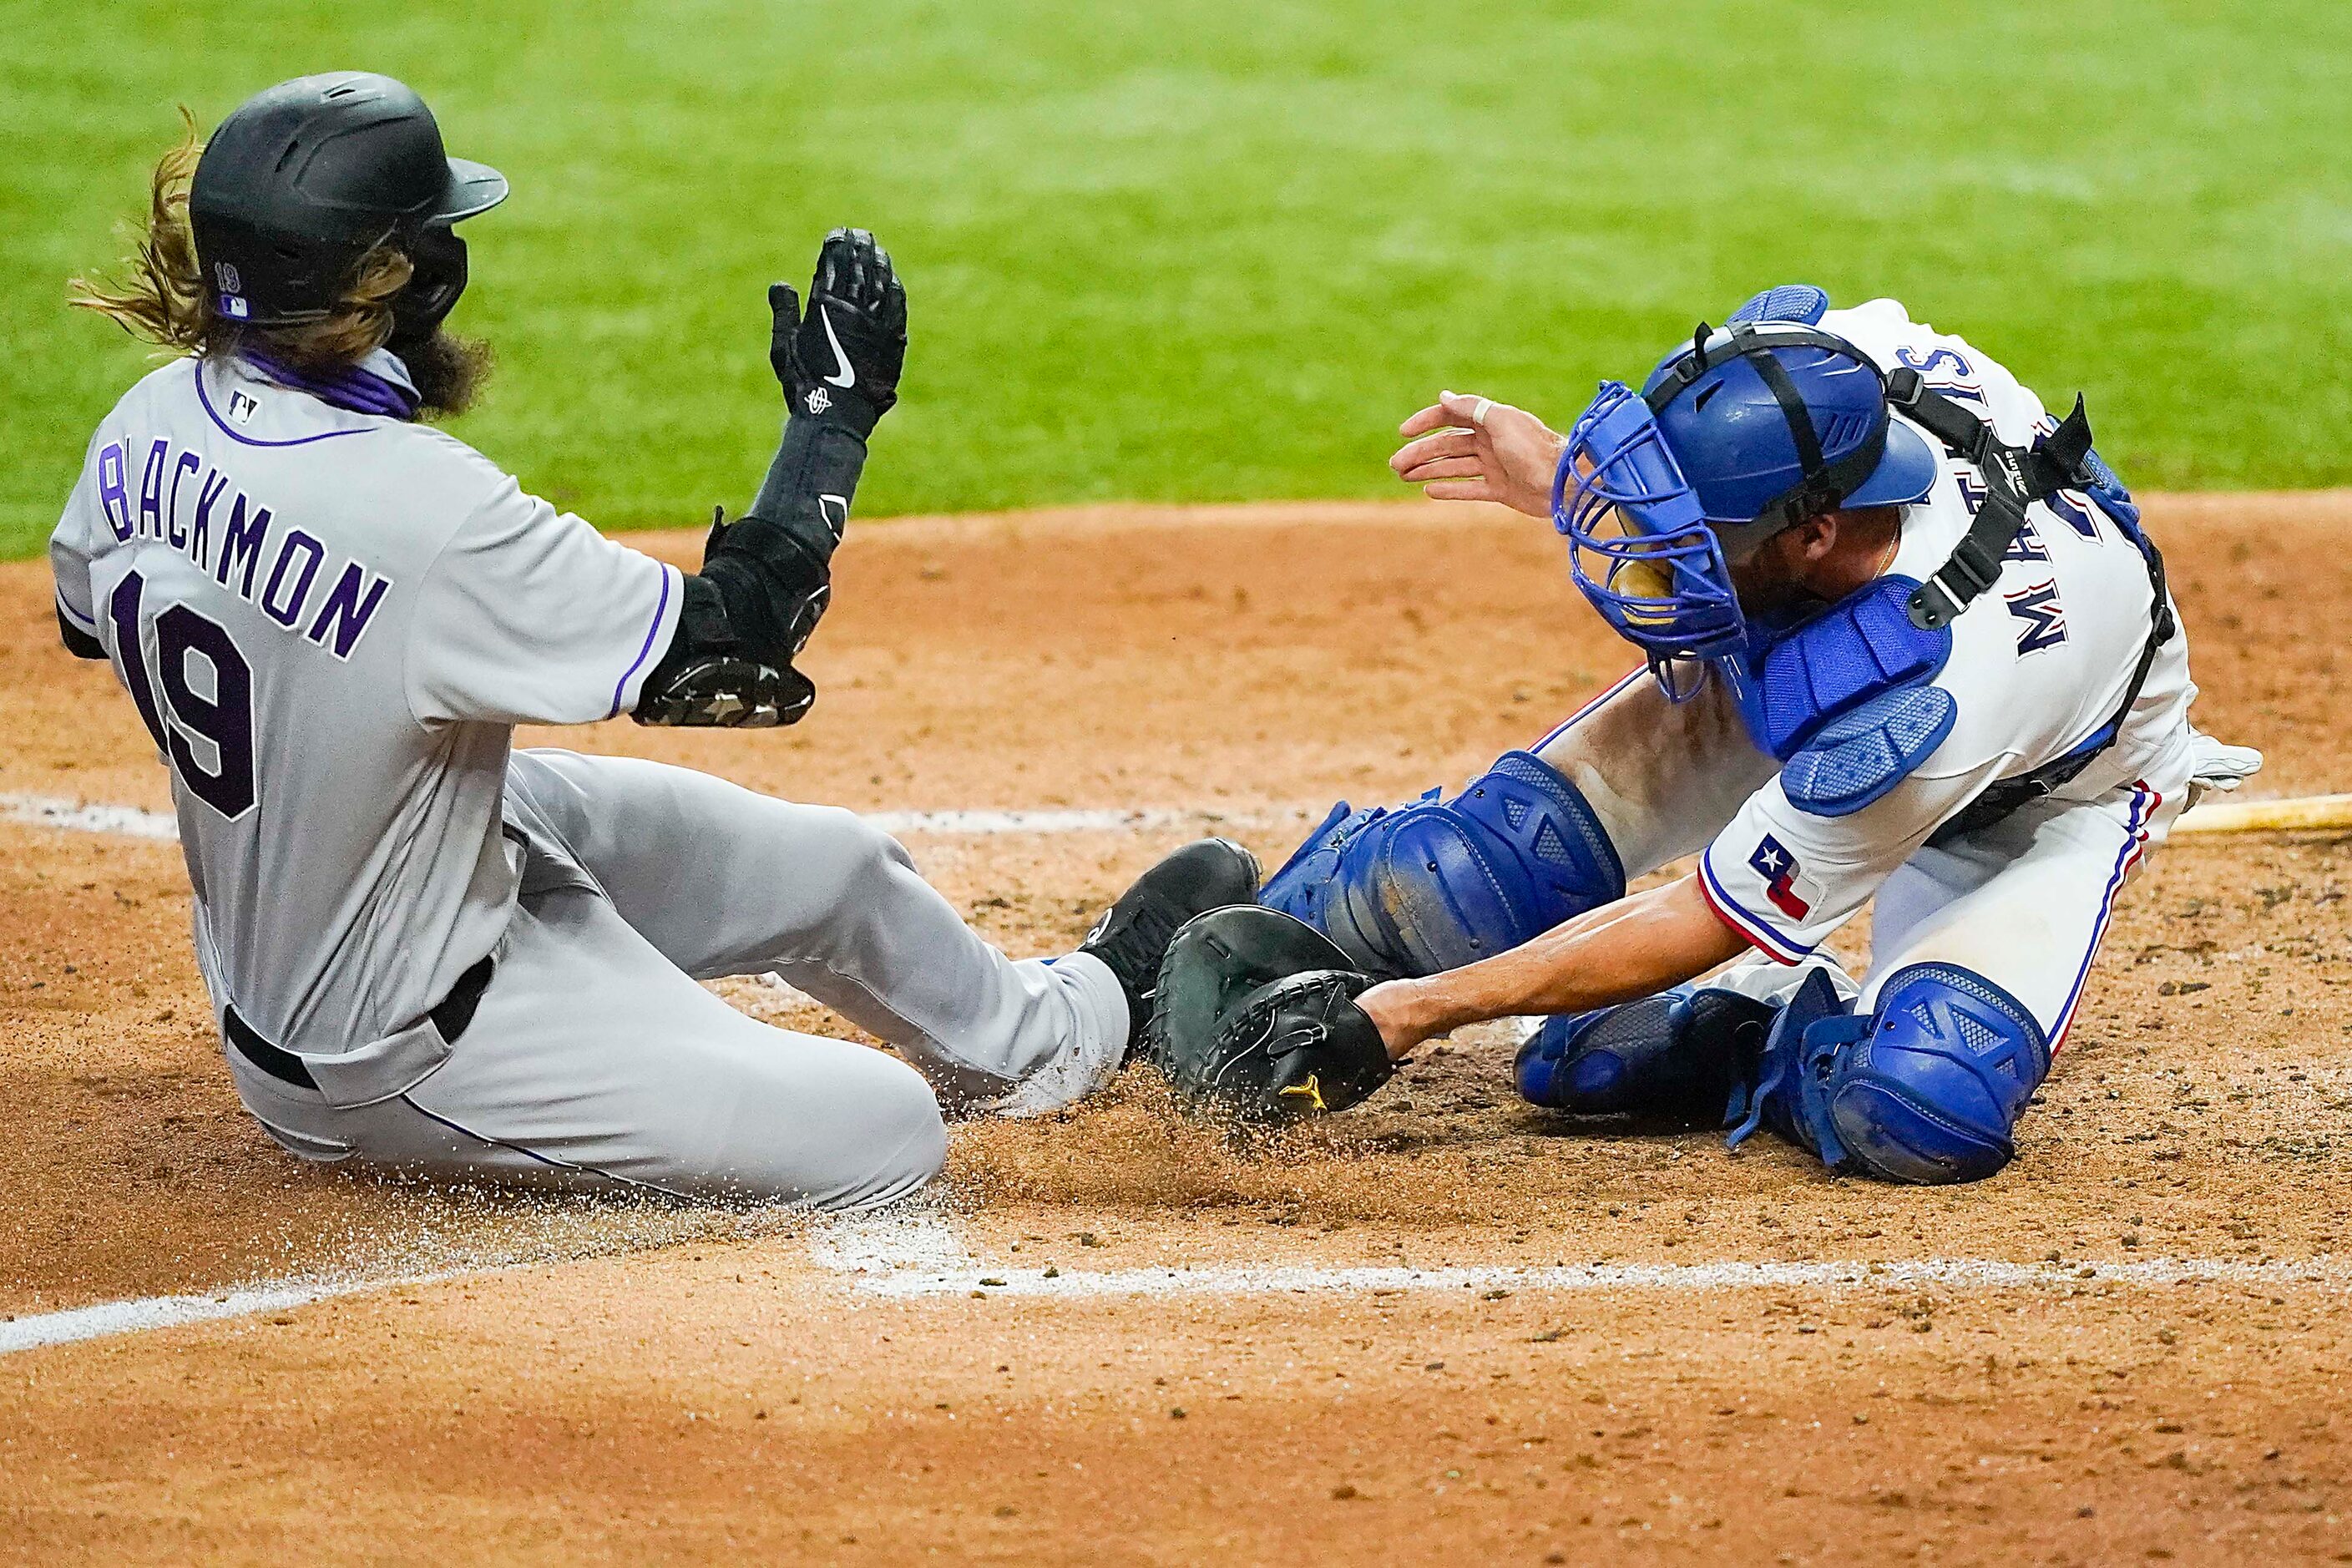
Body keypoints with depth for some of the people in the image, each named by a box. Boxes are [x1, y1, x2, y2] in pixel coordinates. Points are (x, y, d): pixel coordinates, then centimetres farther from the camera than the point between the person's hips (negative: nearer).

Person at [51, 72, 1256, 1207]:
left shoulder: (147, 426, -11)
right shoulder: (429, 514, -36)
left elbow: (84, 619, 11)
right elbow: (726, 644, -26)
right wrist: (833, 416, -13)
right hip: (399, 1052, -9)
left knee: (833, 867, 21)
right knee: (889, 1133, -7)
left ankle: (1042, 1032, 47)